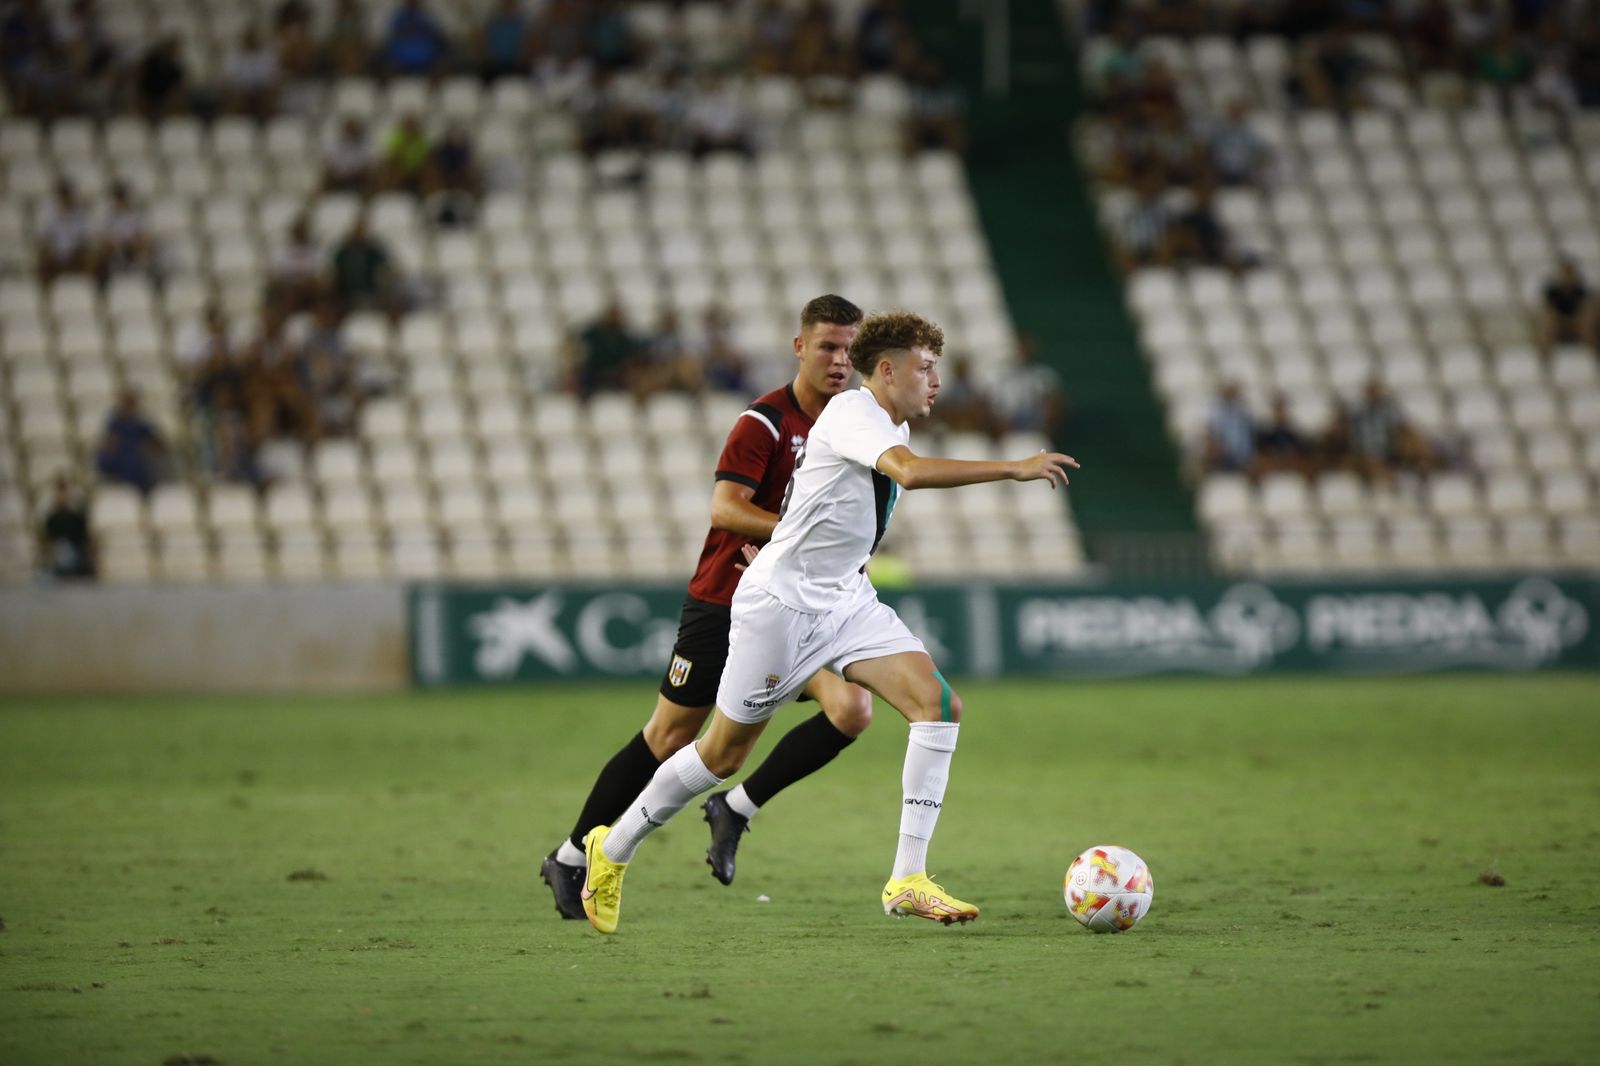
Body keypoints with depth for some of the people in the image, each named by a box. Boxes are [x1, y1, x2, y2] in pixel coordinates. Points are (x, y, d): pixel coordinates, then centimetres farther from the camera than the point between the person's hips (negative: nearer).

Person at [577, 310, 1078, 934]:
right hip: (779, 601, -8)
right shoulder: (850, 414, -18)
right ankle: (613, 849, 25)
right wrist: (1015, 468, -36)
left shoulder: (893, 427, 11)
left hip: (847, 601, 8)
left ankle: (907, 882, -15)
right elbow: (911, 472, -36)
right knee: (724, 753, 2)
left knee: (938, 703, -13)